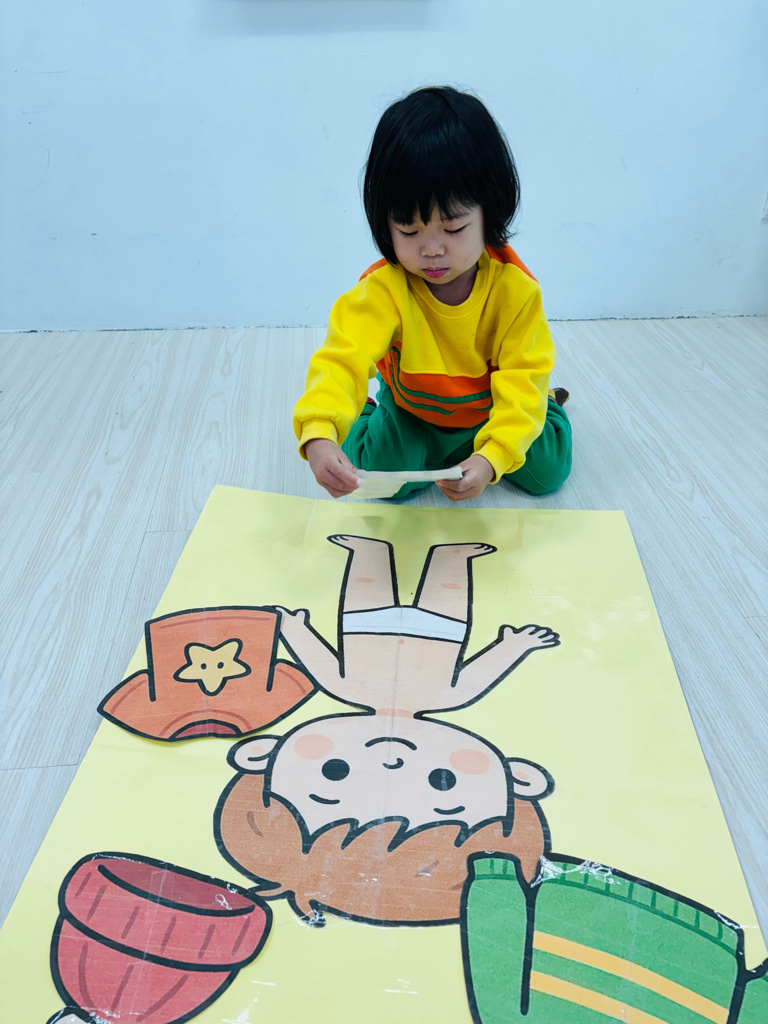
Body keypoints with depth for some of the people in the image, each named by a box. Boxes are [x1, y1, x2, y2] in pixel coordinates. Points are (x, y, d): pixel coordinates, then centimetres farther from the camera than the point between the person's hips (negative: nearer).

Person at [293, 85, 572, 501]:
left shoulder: (515, 287, -26)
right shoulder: (384, 286, -29)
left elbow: (522, 378, -27)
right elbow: (343, 355, -42)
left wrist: (492, 457, -44)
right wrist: (319, 434, -62)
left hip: (490, 416, 1)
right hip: (410, 417, 0)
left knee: (547, 470, -5)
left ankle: (544, 404, 27)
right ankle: (370, 415, 16)